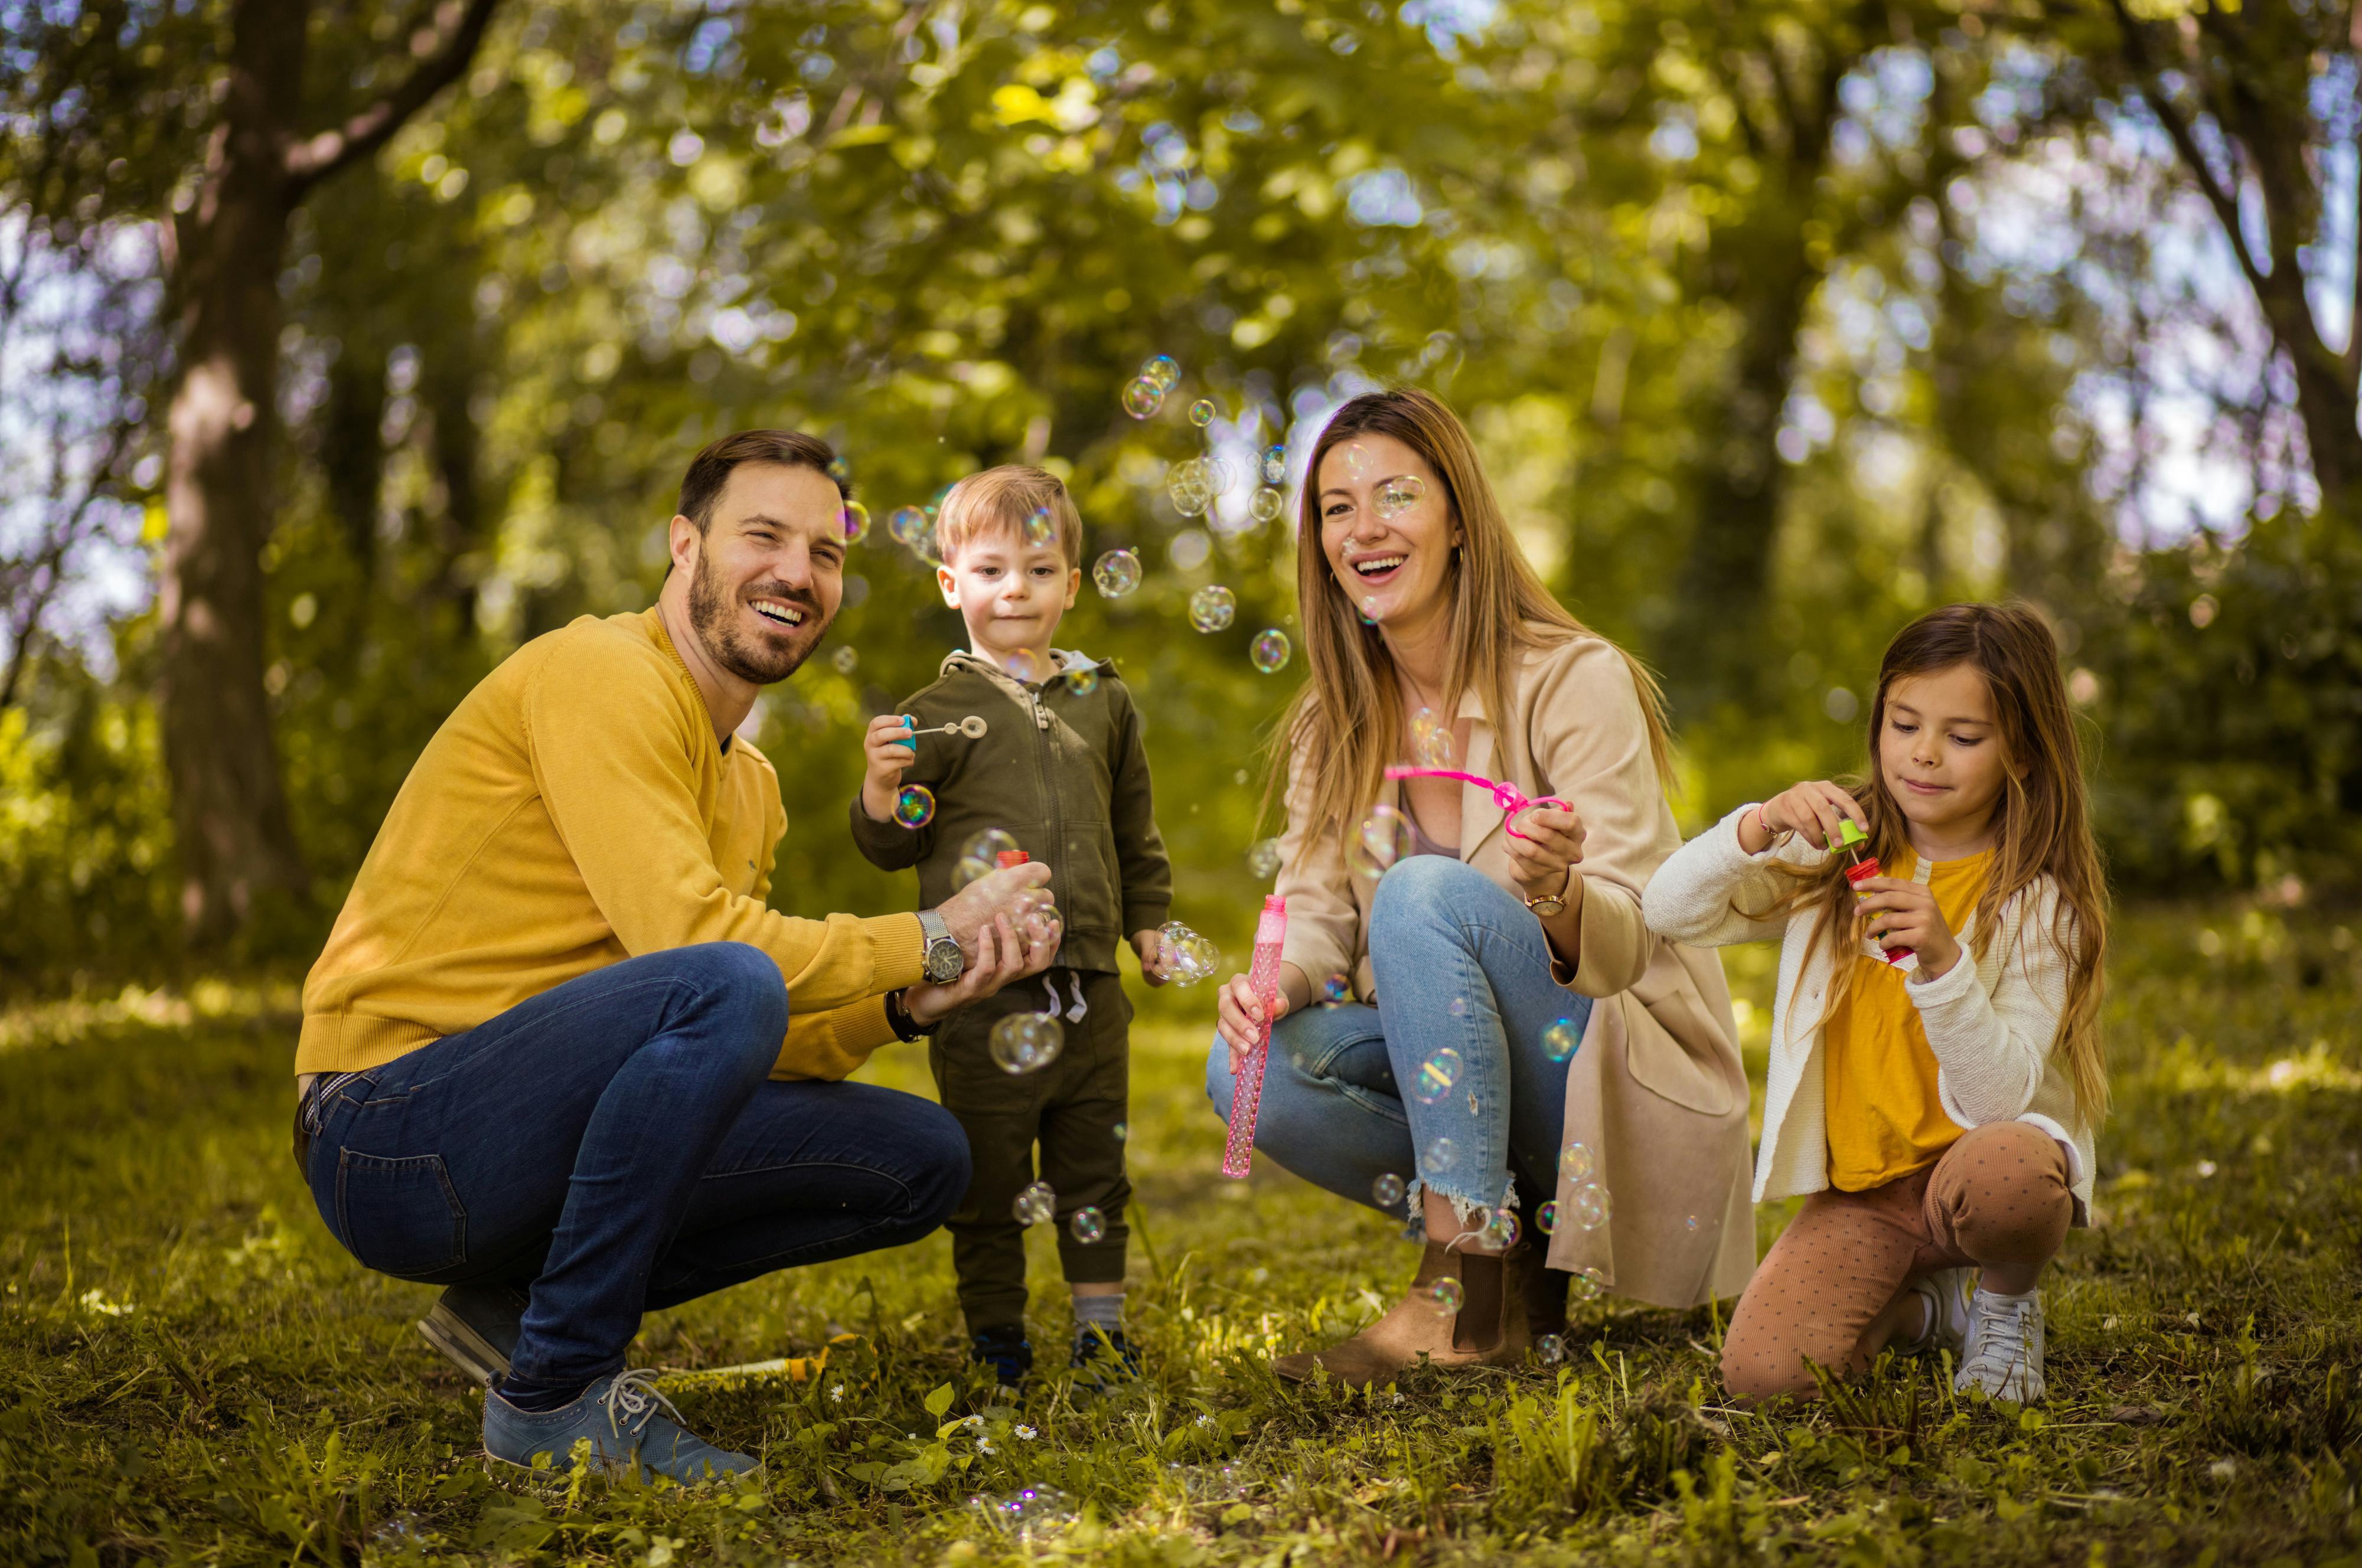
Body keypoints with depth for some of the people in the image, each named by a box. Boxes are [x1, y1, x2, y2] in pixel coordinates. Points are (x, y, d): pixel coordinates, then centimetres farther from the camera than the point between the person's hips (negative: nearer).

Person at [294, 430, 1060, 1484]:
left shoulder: (751, 788, 16)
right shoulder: (599, 674, -11)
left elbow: (751, 1044, 12)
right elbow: (690, 936, -24)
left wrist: (901, 1006, -6)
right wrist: (928, 940, -13)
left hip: (534, 1139, 9)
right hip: (394, 1139, -9)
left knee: (922, 1160, 5)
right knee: (726, 984, -33)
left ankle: (519, 1306, 5)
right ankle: (554, 1392, -17)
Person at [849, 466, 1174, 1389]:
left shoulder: (1103, 702, 11)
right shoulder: (941, 714, -2)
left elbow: (1135, 831, 21)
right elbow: (891, 846, -3)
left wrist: (1148, 924, 15)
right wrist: (883, 783, -21)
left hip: (1089, 986, 4)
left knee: (1094, 1168, 13)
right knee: (989, 1179, 5)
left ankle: (1101, 1329, 25)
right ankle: (996, 1340, 20)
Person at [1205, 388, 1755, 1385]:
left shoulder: (1576, 681, -14)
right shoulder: (1335, 722, 5)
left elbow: (1628, 944, -18)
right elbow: (1317, 910, 2)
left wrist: (1556, 895, -42)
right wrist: (1276, 978, -21)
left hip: (1627, 1074, -5)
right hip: (1459, 1067, 6)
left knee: (1424, 891, -30)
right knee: (1251, 1068, -22)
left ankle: (1467, 1297, -29)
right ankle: (1508, 1245, -5)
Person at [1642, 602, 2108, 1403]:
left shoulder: (2041, 905, -8)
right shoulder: (1841, 853, 3)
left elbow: (1998, 1098, -18)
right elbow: (1672, 912, -6)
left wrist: (1943, 961, -34)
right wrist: (1760, 827, -23)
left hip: (1984, 1157, -2)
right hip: (1857, 1190, 3)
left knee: (1999, 1175, -40)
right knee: (1761, 1370, -22)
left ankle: (2007, 1302, -2)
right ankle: (1920, 1305, 13)